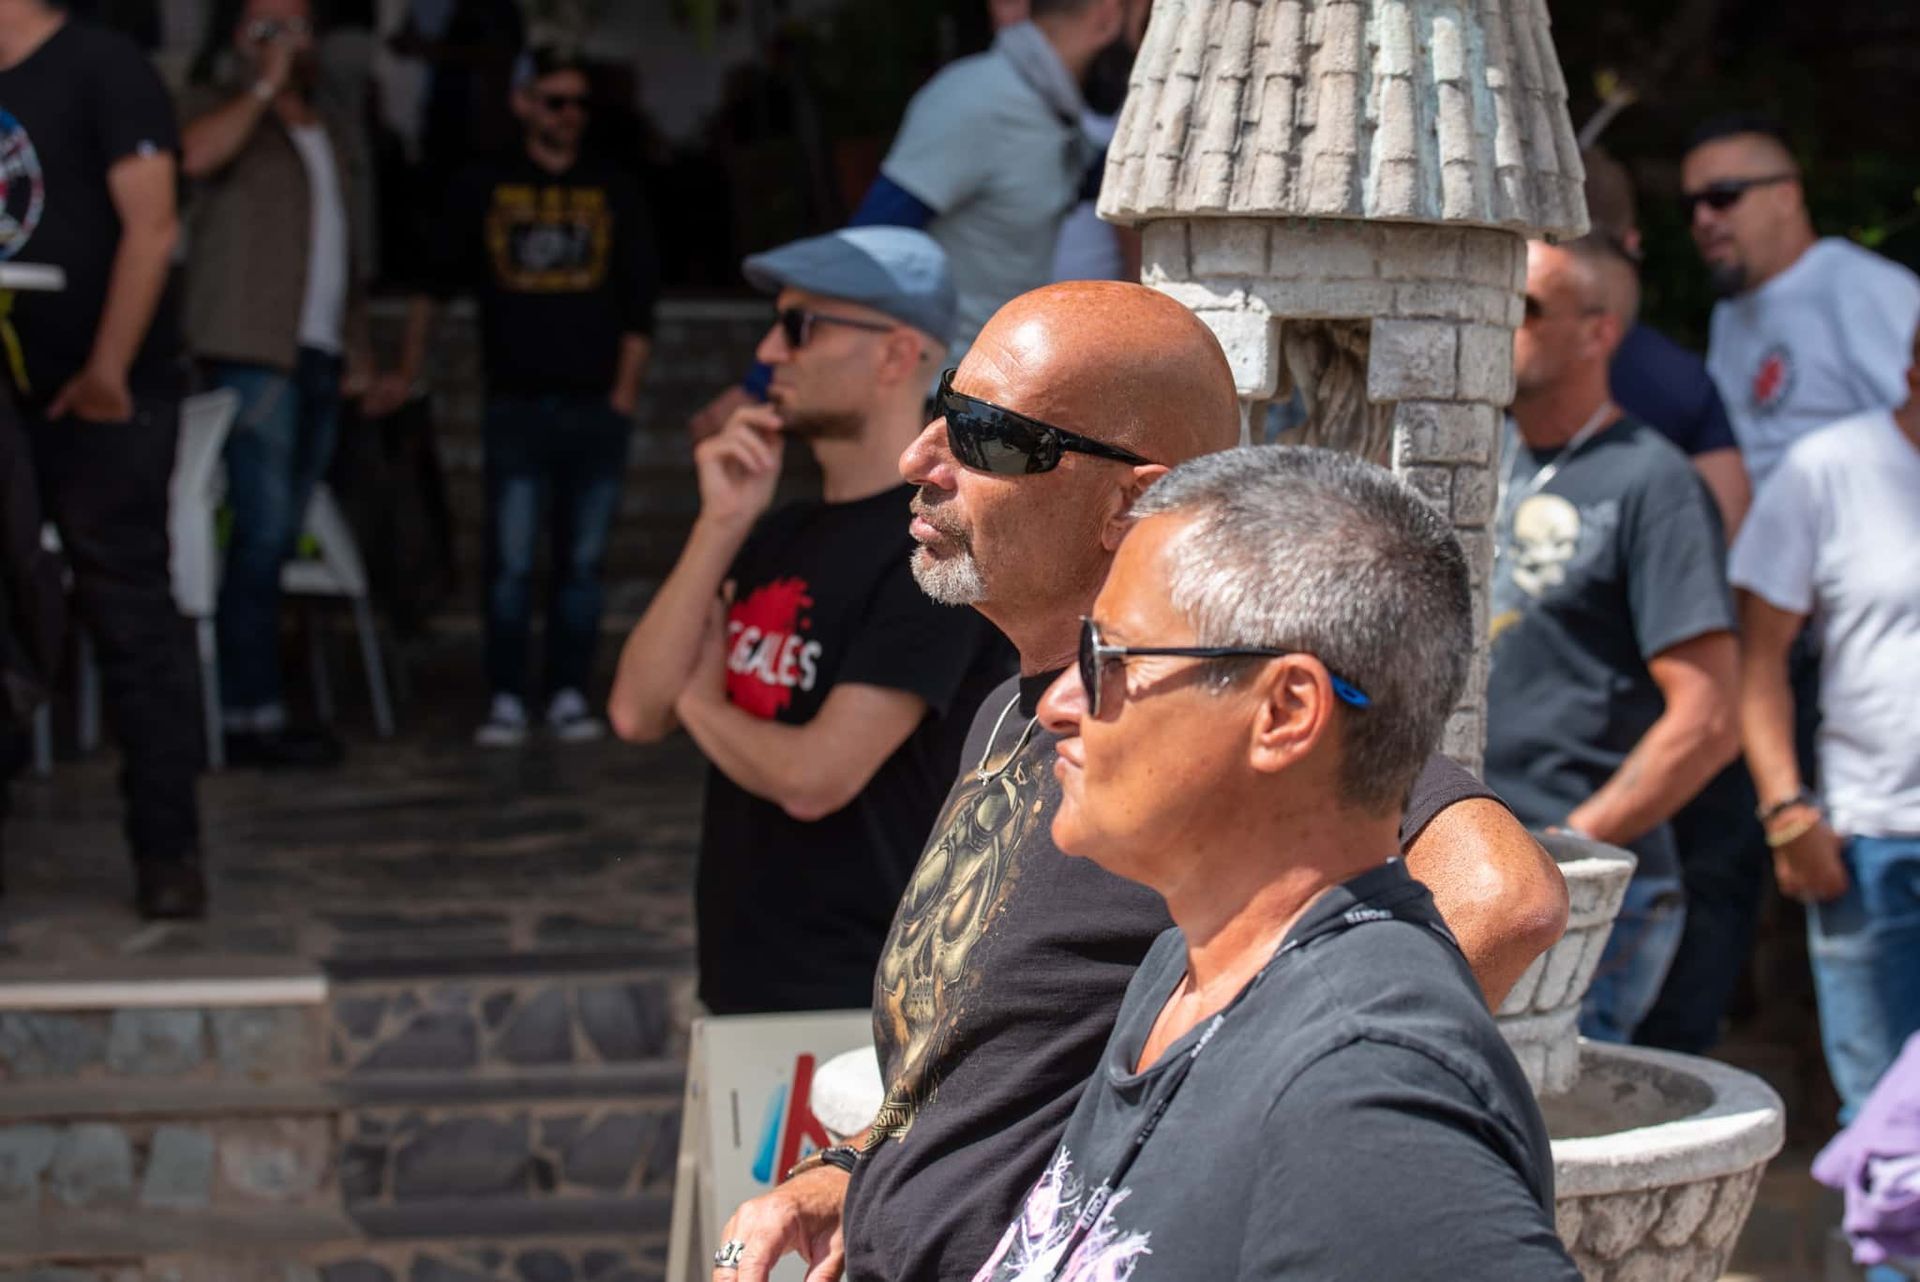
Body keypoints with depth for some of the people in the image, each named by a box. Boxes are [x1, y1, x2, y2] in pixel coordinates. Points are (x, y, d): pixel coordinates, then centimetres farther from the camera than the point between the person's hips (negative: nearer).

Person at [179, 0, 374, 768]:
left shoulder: (334, 135, 23)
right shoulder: (230, 113, 1)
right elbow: (196, 156, -24)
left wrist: (357, 348, 18)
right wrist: (266, 85, -15)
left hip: (321, 357, 7)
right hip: (253, 351, -7)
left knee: (280, 537, 6)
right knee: (263, 531, -13)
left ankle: (253, 707, 8)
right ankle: (250, 713, -13)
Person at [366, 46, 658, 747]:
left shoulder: (614, 192, 9)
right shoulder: (483, 188, 7)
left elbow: (638, 302, 9)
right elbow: (436, 282, 16)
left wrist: (624, 393, 1)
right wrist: (405, 373, 16)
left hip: (596, 406, 1)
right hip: (516, 405, -1)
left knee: (582, 559, 3)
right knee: (510, 561, -6)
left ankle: (570, 695, 9)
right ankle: (506, 701, -1)